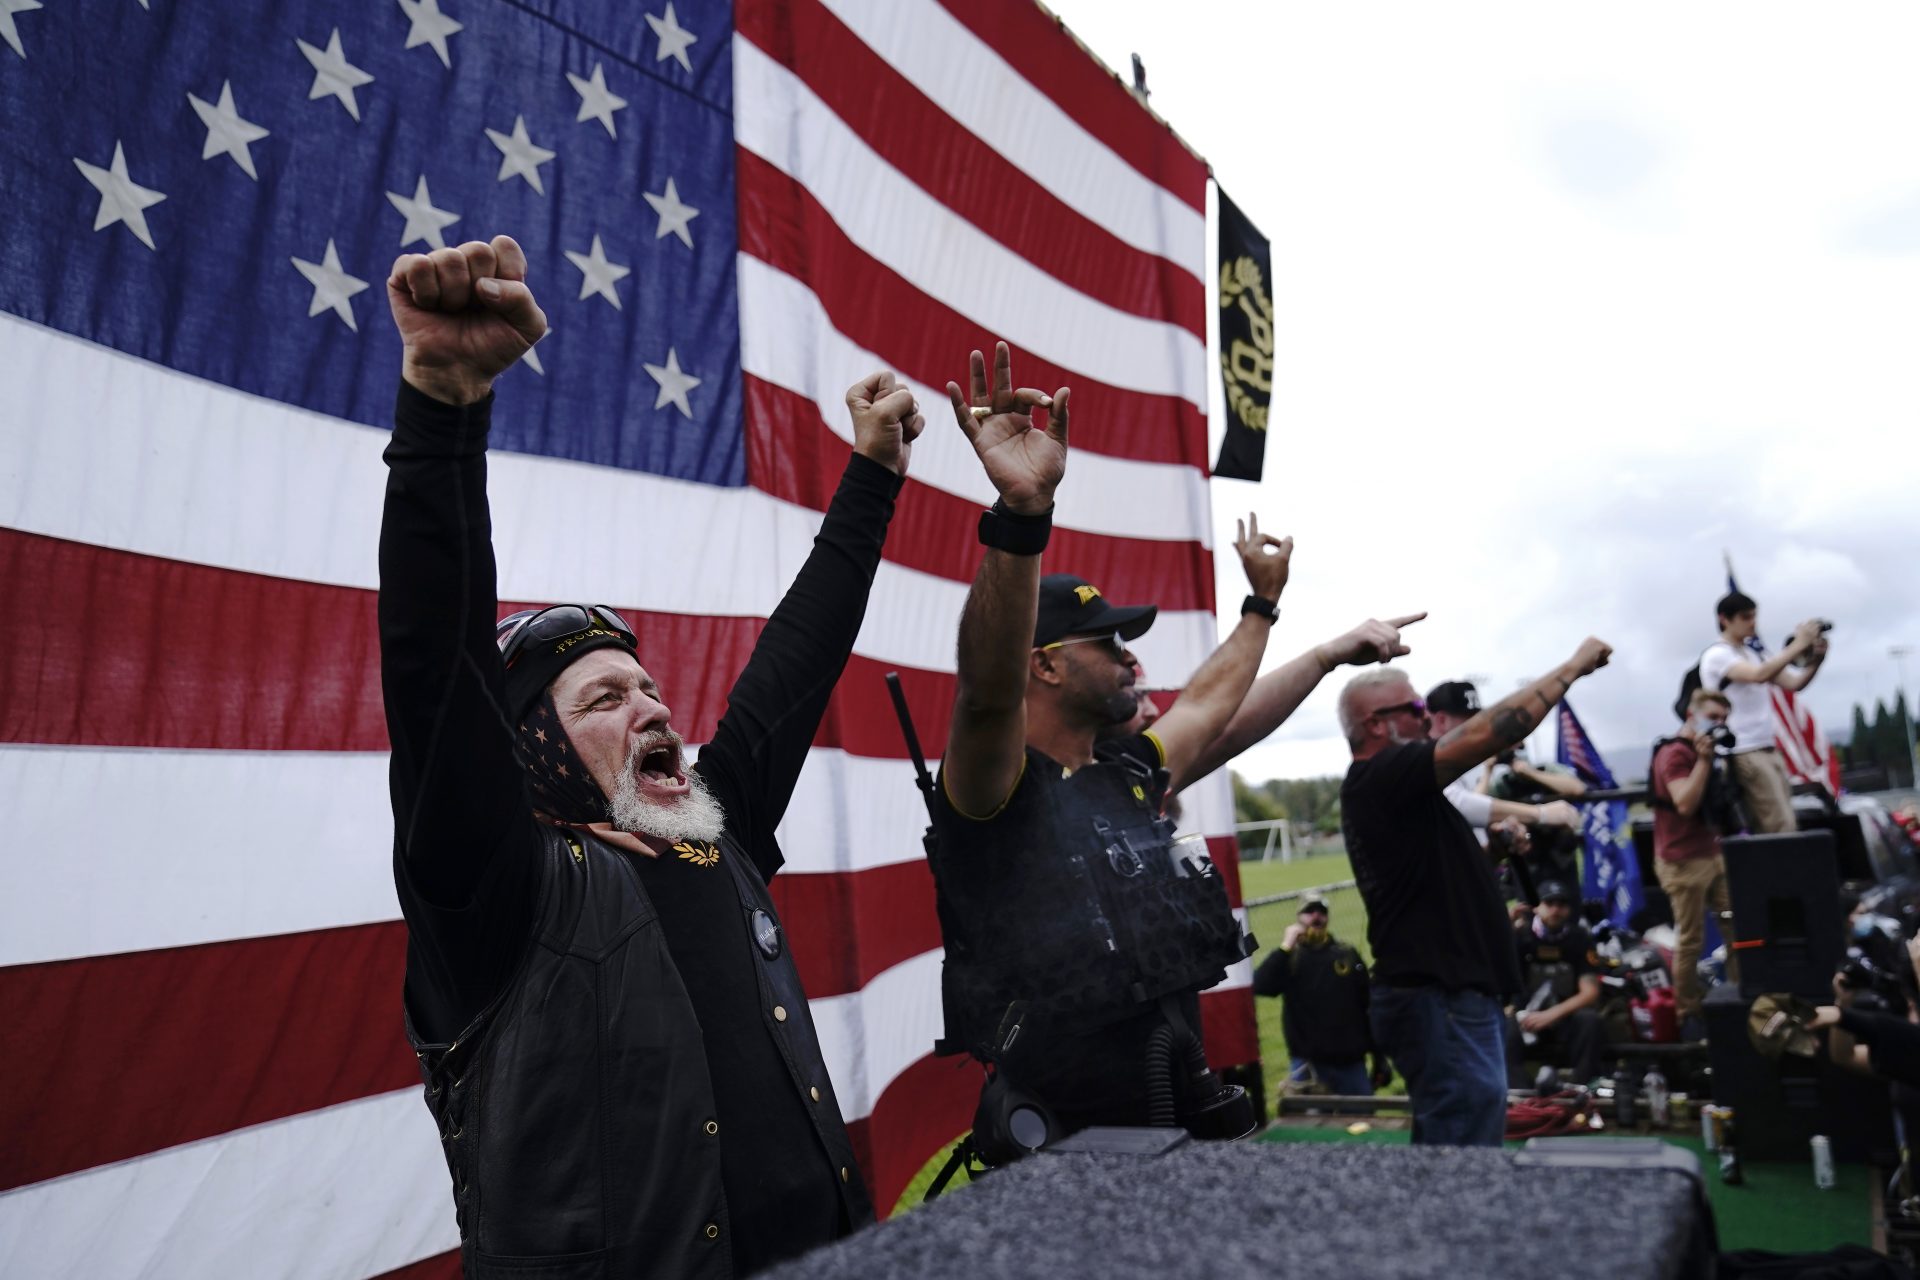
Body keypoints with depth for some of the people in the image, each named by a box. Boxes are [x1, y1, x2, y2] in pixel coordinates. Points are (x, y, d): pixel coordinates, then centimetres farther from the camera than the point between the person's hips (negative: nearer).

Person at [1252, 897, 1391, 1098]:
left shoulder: (1348, 955, 7)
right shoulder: (1289, 958, 1)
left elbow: (1369, 1006, 9)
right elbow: (1260, 987, -17)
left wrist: (1379, 1058, 7)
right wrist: (1285, 947, -19)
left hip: (1351, 1063, 2)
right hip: (1308, 1063, -2)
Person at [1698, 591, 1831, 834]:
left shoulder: (1752, 655, 18)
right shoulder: (1717, 655, -9)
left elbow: (1794, 682, 12)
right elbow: (1759, 675, -26)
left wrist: (1816, 659, -6)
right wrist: (1798, 645, -22)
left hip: (1768, 750, 9)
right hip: (1744, 755, -9)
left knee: (1775, 829, 5)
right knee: (1781, 830, -14)